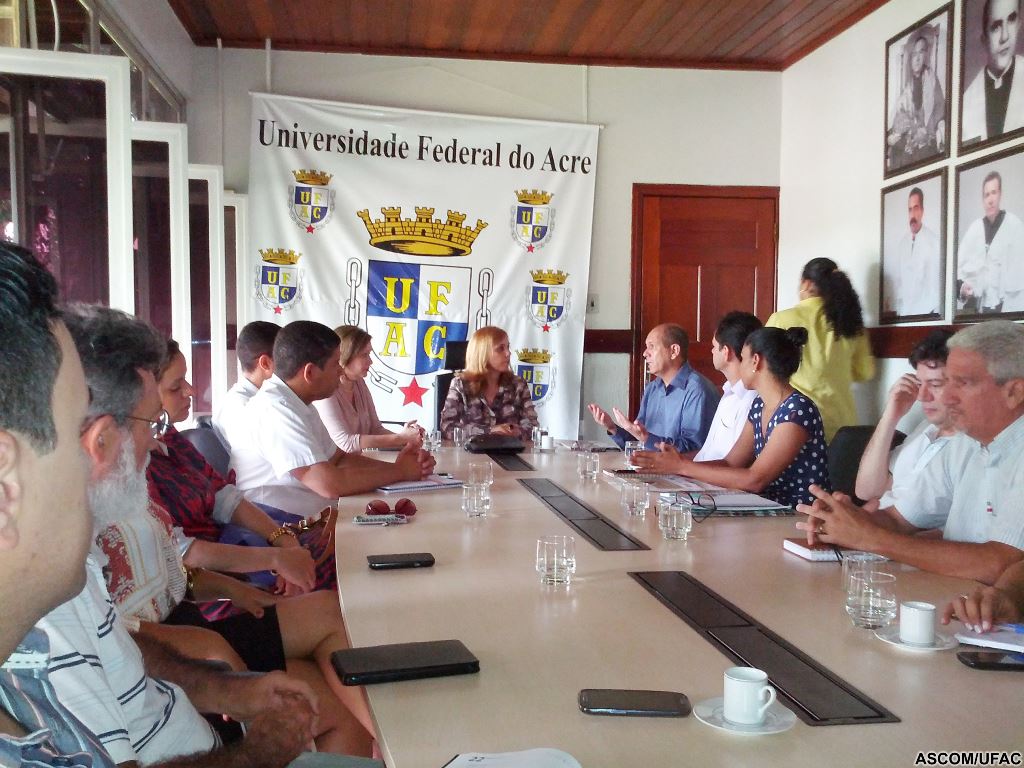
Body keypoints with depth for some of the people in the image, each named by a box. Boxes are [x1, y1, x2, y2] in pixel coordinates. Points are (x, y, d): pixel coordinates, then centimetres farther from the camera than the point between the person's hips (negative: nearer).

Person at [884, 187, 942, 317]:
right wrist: (892, 308, 6)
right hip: (903, 313, 5)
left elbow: (937, 282, -9)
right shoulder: (902, 241, 8)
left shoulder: (934, 241, -10)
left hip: (926, 312, -5)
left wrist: (936, 312, -10)